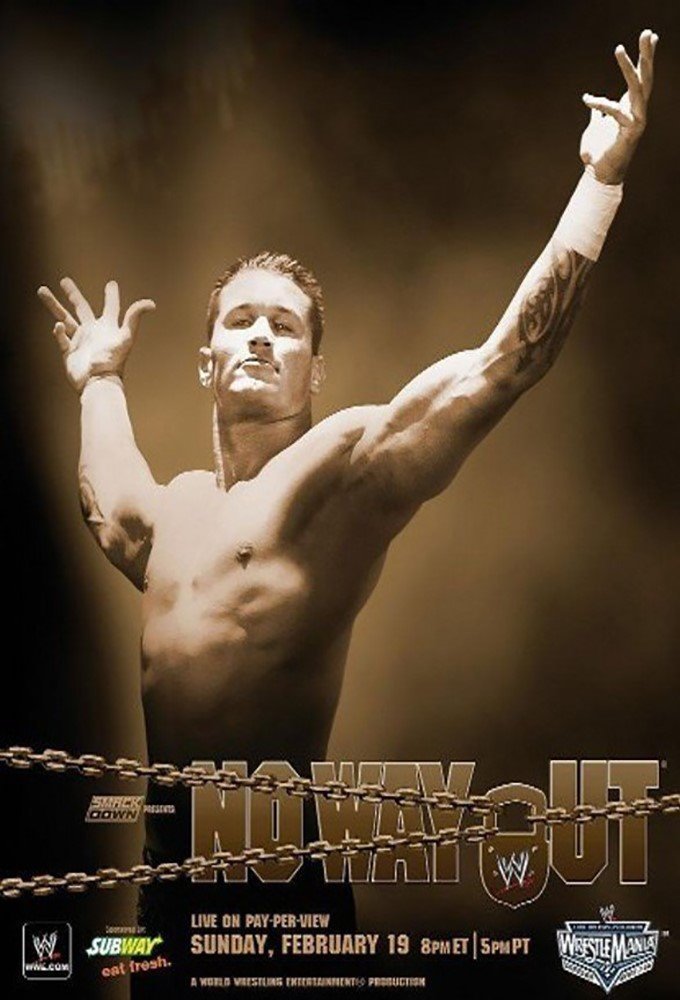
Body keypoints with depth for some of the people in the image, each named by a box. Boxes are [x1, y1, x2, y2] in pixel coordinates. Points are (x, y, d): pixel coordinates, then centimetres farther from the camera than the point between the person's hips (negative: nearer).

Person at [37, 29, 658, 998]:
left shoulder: (345, 458, -8)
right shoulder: (180, 502, 14)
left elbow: (504, 360, -19)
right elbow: (111, 514, 39)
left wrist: (601, 177, -18)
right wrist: (99, 378, 44)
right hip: (168, 858, 7)